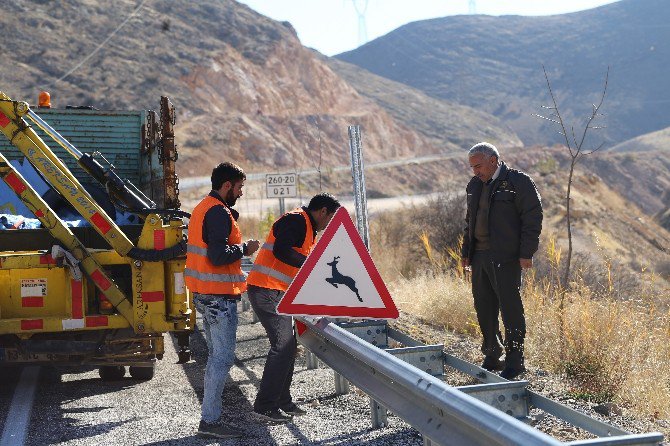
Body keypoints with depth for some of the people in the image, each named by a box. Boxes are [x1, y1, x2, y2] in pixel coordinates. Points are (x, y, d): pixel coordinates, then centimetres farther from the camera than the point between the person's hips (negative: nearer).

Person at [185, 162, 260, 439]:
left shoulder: (203, 208, 17)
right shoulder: (219, 213, -16)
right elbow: (217, 255, -25)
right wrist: (244, 249, -11)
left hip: (202, 293, 11)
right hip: (219, 294, -11)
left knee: (216, 355, 17)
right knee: (223, 358, -7)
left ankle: (211, 415, 21)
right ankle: (209, 421, -5)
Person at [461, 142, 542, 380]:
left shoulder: (518, 182, -6)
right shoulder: (475, 186, 16)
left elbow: (532, 218, -9)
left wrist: (526, 253, -13)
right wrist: (466, 252, 18)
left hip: (506, 258, -7)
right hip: (480, 256, 7)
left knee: (510, 307, -5)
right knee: (483, 307, 10)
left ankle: (515, 362, 3)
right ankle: (492, 356, 22)